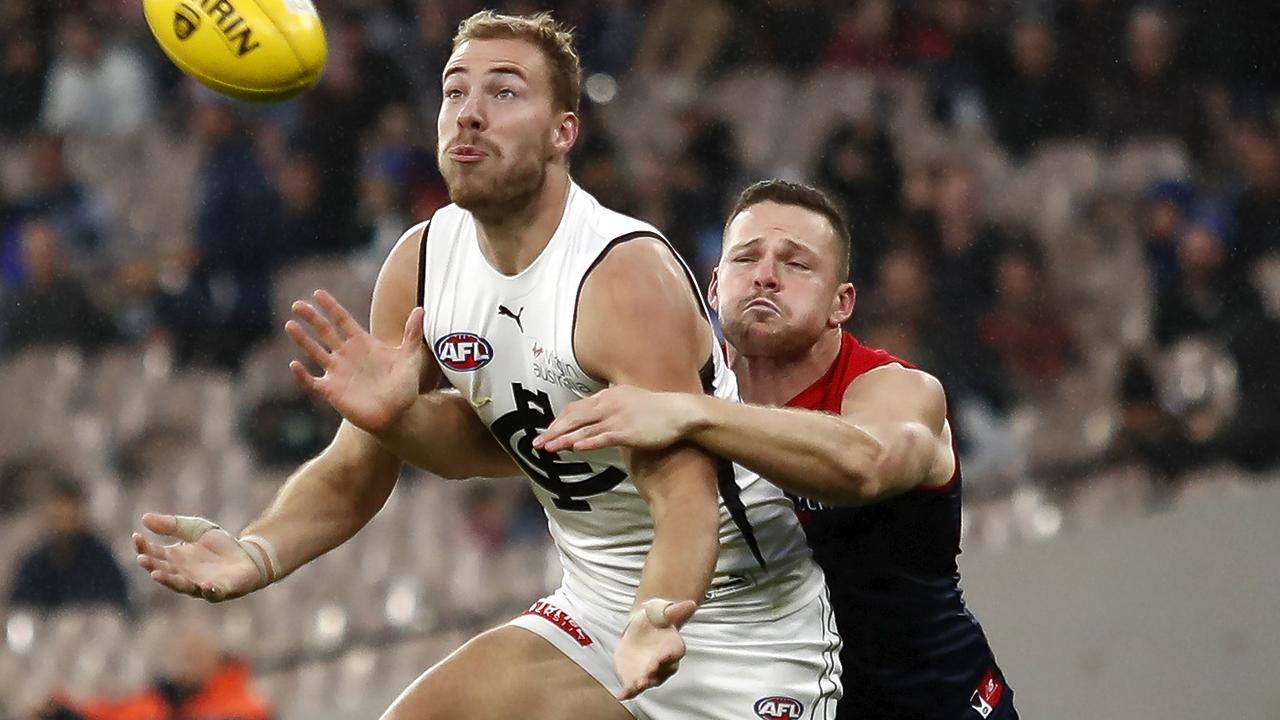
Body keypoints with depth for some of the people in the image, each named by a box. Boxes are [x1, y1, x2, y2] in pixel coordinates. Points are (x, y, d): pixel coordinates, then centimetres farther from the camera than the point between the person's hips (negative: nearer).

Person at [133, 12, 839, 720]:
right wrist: (255, 555, -17)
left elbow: (686, 495, -32)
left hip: (744, 628, -6)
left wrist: (653, 624, -51)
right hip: (596, 606, 6)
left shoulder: (628, 279, -24)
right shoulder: (421, 264, -3)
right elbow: (353, 470, 3)